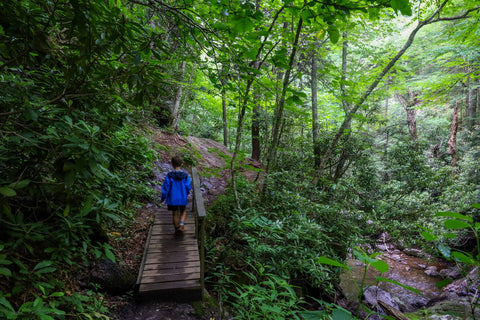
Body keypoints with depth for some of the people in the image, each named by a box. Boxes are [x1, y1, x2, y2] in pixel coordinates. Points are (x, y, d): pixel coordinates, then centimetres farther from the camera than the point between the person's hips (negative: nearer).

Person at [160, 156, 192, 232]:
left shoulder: (169, 175, -15)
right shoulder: (185, 175, -13)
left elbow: (165, 188, -11)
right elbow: (188, 187, -6)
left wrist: (163, 198, 2)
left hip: (172, 199, 0)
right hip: (183, 198, 0)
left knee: (175, 214, 17)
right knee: (183, 212, 22)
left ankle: (177, 229, 30)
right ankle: (182, 222, -2)